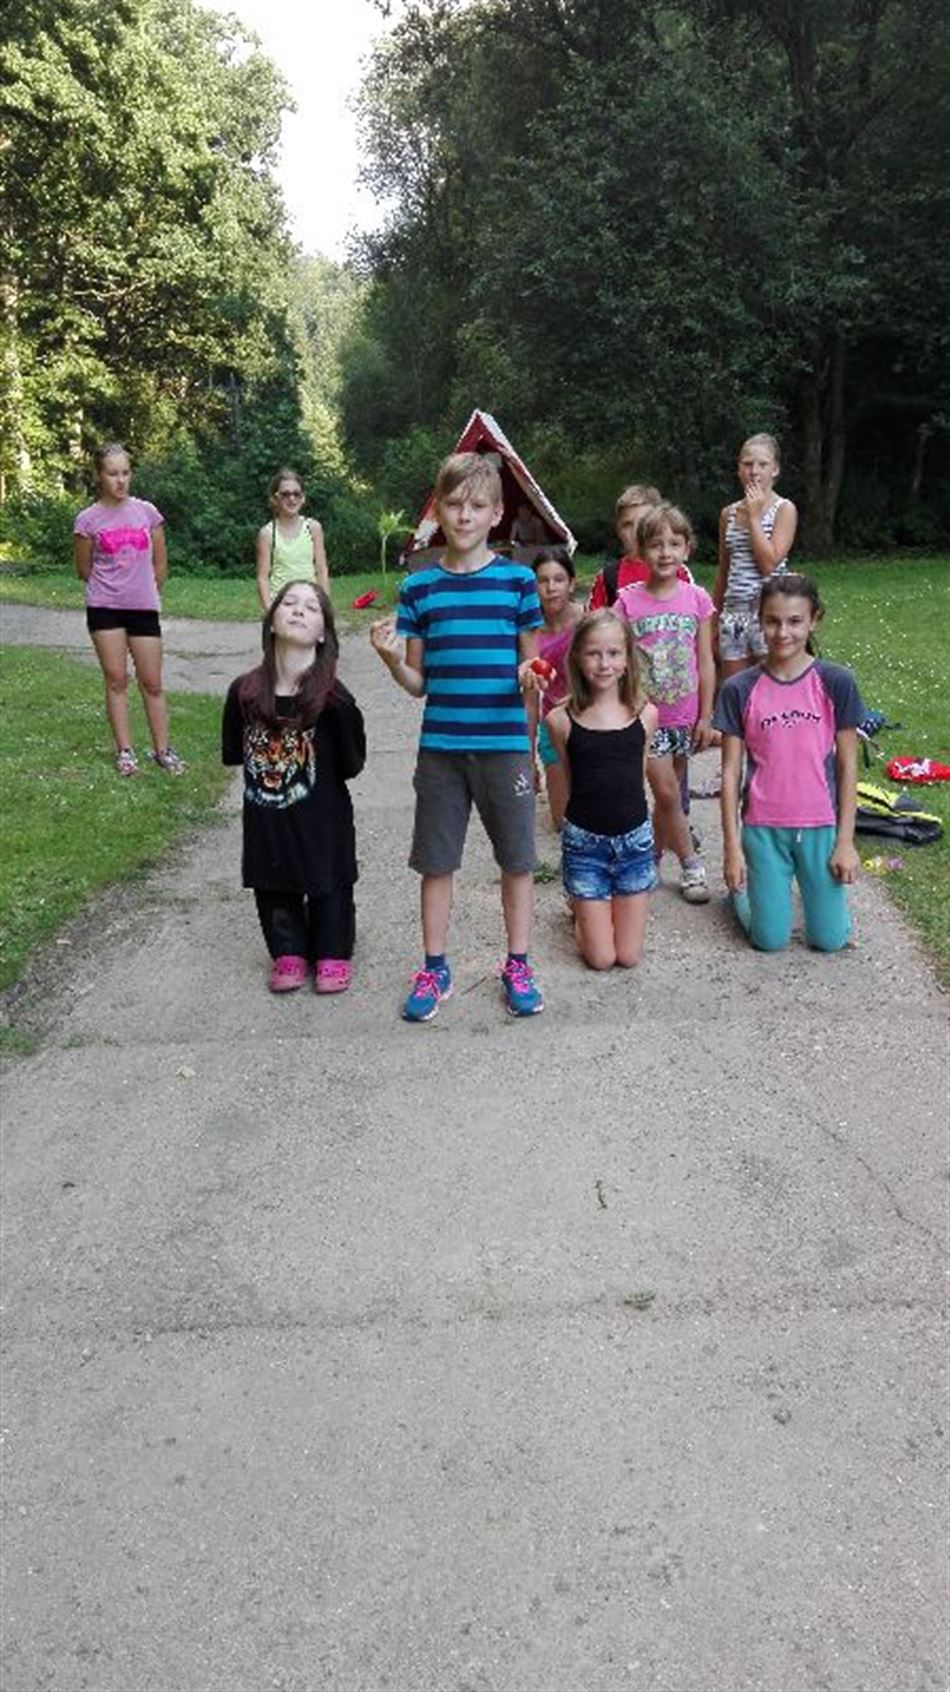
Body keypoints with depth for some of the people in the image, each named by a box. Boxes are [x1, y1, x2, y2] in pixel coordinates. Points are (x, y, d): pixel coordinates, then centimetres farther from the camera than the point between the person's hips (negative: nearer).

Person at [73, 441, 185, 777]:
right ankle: (124, 750, 12)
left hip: (144, 607, 1)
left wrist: (143, 592, 13)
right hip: (105, 608, -1)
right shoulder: (88, 520, -4)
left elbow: (160, 565, 9)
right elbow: (84, 570, 7)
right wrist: (113, 589, 13)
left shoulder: (147, 512, 1)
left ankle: (162, 750, 13)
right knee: (116, 679, 4)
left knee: (151, 682, 5)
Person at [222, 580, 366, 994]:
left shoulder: (331, 696, -16)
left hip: (321, 817, -3)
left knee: (329, 885, 13)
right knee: (274, 887, 16)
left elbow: (350, 766, -13)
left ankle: (332, 955, 34)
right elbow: (231, 753, 4)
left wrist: (343, 716, -18)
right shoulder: (246, 692, -8)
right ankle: (289, 953, 36)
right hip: (266, 817, 3)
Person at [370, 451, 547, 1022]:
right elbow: (417, 682, 6)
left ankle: (518, 965, 24)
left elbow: (531, 665, 7)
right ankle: (435, 969, 24)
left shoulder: (518, 579, 1)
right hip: (440, 746, 1)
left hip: (505, 744, -1)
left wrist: (531, 676, -15)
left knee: (517, 858, 8)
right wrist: (392, 659, -14)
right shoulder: (419, 587, 4)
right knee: (437, 861, 9)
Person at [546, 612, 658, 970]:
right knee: (600, 958, 3)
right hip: (584, 840, -2)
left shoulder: (645, 715, -4)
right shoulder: (562, 720, -9)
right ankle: (582, 912, 34)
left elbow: (637, 776, 6)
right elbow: (570, 784, 4)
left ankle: (597, 908, 37)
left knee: (628, 957, 7)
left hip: (634, 838, 2)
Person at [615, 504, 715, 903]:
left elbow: (705, 663, 2)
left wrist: (706, 716, 0)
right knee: (667, 794, -6)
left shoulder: (697, 599, -1)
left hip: (684, 716, 2)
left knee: (669, 792, 11)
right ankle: (690, 862, 10)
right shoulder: (628, 602, -6)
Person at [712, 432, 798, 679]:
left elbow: (769, 563, -13)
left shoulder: (784, 510, -2)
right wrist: (713, 619, 19)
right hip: (733, 611, 5)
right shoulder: (728, 513, 11)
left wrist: (754, 516, -9)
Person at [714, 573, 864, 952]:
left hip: (820, 826, 1)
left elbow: (847, 766, -2)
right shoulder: (739, 690, -5)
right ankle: (742, 885, 33)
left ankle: (812, 879, 34)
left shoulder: (836, 683, -6)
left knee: (829, 940, 6)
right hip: (763, 828, 0)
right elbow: (730, 773, -3)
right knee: (771, 940, 4)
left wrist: (845, 840, -3)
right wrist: (732, 846, -5)